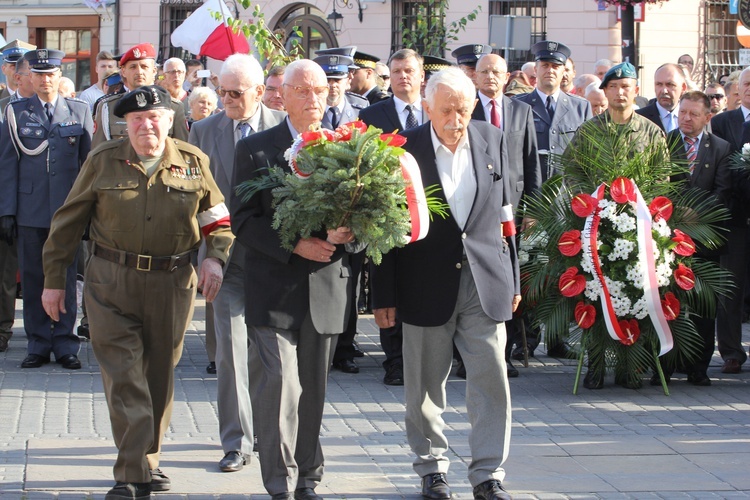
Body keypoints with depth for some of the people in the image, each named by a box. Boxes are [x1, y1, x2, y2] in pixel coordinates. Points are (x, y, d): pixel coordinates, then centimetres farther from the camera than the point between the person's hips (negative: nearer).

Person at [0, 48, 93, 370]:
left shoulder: (79, 112, 7)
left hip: (65, 211, 0)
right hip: (29, 213, 0)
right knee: (32, 280, 4)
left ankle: (65, 346, 10)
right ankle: (38, 346, 12)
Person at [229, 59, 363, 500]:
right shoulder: (256, 149, 1)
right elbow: (243, 220, -4)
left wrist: (349, 233, -13)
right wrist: (295, 246, -17)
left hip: (327, 288, 3)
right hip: (275, 286, -3)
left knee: (314, 388, 10)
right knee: (281, 382, -11)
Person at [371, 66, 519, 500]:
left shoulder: (493, 140, 3)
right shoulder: (404, 150, -7)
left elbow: (505, 212, 10)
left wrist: (513, 279, 10)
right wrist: (384, 296, -5)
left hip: (485, 280, 2)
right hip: (427, 282, -2)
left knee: (491, 376, -1)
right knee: (426, 383, 7)